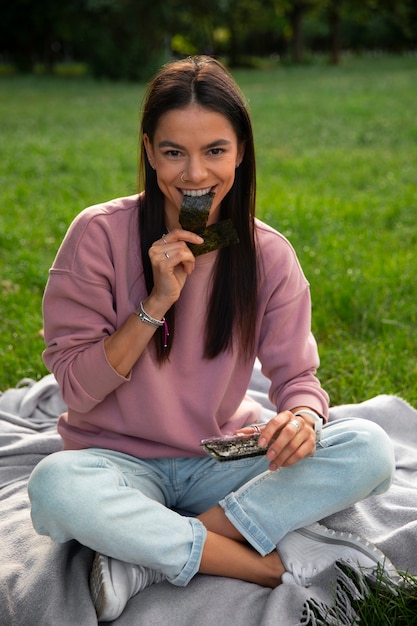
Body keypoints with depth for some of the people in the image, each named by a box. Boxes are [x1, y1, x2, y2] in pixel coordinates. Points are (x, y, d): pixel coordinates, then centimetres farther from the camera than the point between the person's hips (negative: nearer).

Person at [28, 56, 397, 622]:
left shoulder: (268, 255, -4)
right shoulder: (100, 235, -11)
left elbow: (295, 374, -1)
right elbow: (76, 387, -10)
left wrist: (304, 417, -26)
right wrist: (156, 303, -23)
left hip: (221, 464, 3)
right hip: (121, 463, -2)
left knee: (369, 449, -21)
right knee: (55, 486, -37)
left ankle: (149, 557, -22)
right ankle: (273, 563, -23)